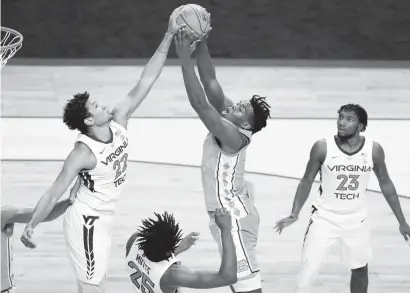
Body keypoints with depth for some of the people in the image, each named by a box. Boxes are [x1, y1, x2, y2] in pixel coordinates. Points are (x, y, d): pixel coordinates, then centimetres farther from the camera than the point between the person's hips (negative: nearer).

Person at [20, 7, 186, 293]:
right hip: (86, 221, -8)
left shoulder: (118, 123, -6)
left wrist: (169, 36, -14)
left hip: (102, 220, 8)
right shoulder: (83, 154, -25)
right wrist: (31, 226, -28)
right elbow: (54, 194, -23)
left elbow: (145, 83, -9)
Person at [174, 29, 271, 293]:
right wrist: (200, 44, -9)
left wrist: (185, 60, -32)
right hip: (230, 213, 10)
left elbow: (199, 103, -33)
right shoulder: (227, 122, 1)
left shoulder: (233, 135, -23)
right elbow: (210, 82, 1)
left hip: (233, 217, -10)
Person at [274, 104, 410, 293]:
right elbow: (307, 182, -5)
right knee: (308, 270, -9)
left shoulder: (374, 150, -11)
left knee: (360, 269, 15)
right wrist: (294, 214, -15)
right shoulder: (322, 147, -16)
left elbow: (385, 184, 3)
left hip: (356, 220, 2)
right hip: (325, 218, -2)